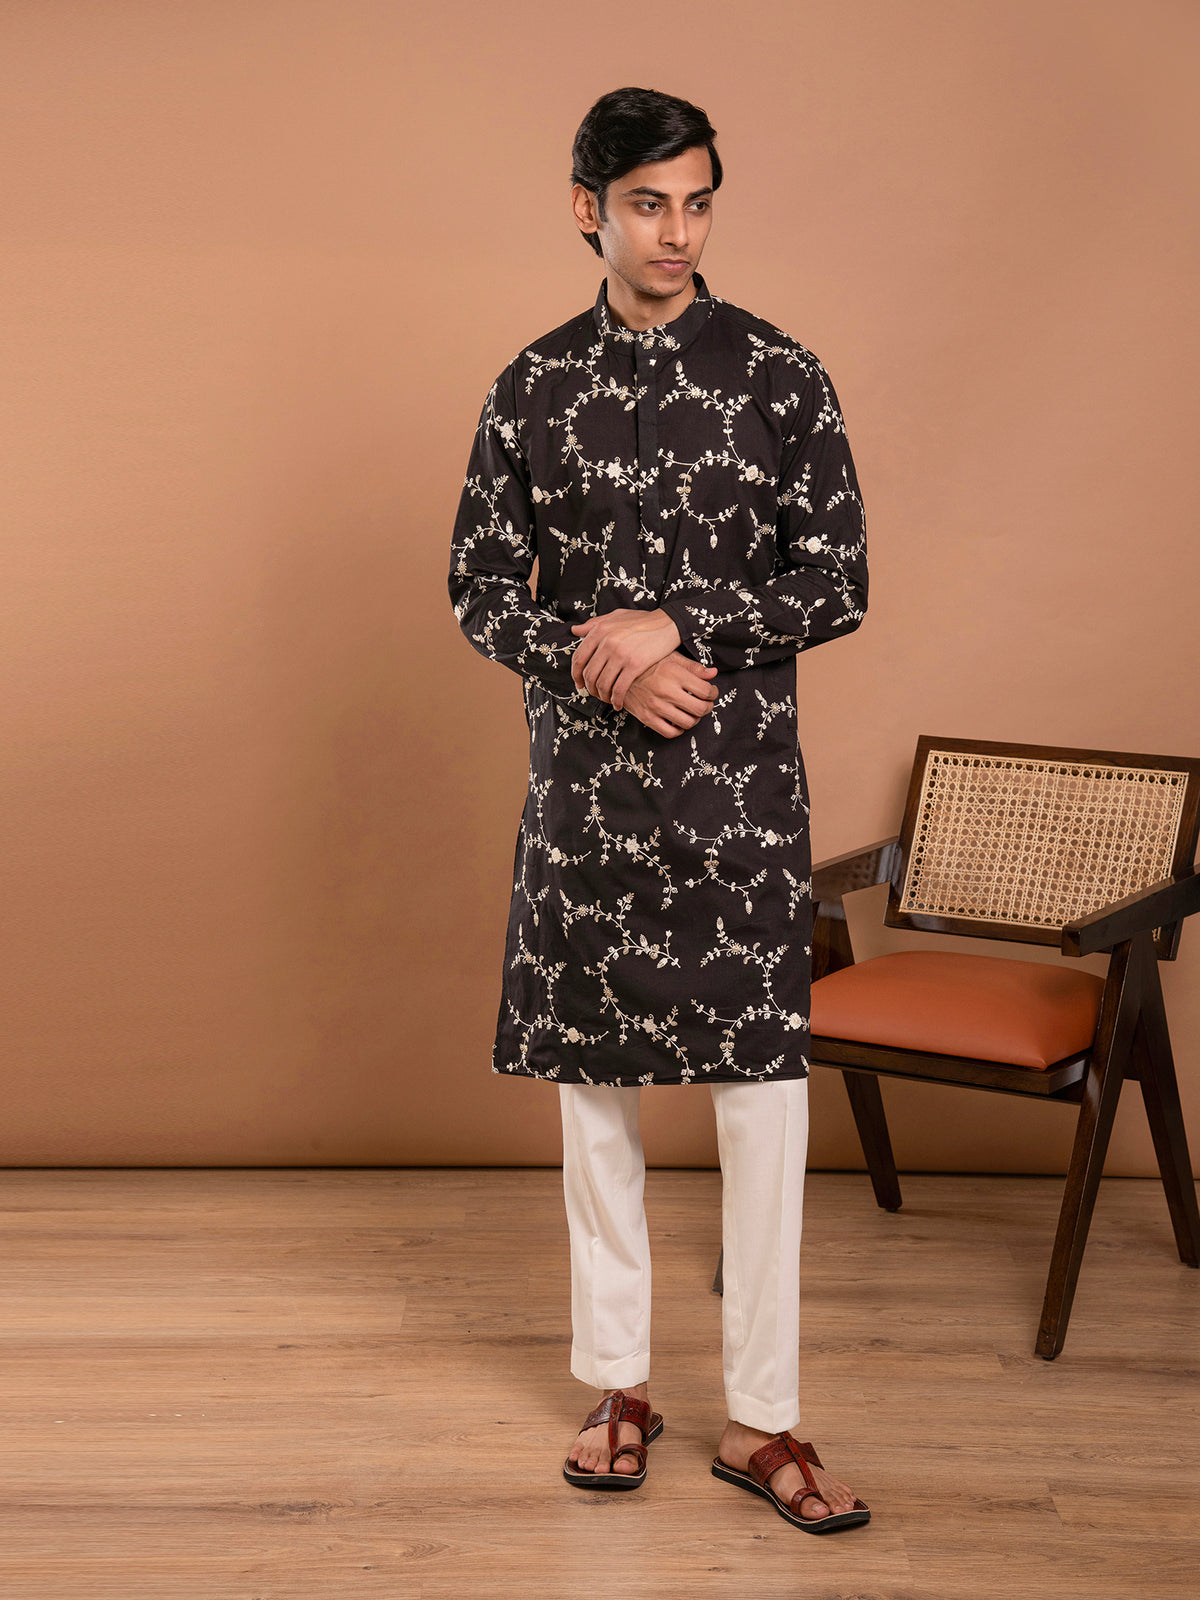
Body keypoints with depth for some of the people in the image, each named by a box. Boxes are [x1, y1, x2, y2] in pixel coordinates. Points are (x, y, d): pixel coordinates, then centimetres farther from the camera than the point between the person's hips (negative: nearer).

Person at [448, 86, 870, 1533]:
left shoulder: (780, 378, 0)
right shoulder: (533, 387, 5)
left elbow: (839, 584, -1)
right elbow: (479, 591, 6)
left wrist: (679, 629, -14)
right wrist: (601, 662, -12)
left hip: (739, 779, -1)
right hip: (582, 778, 2)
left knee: (761, 1086, -2)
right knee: (591, 1080, 9)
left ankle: (761, 1418, 10)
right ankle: (619, 1384, 25)